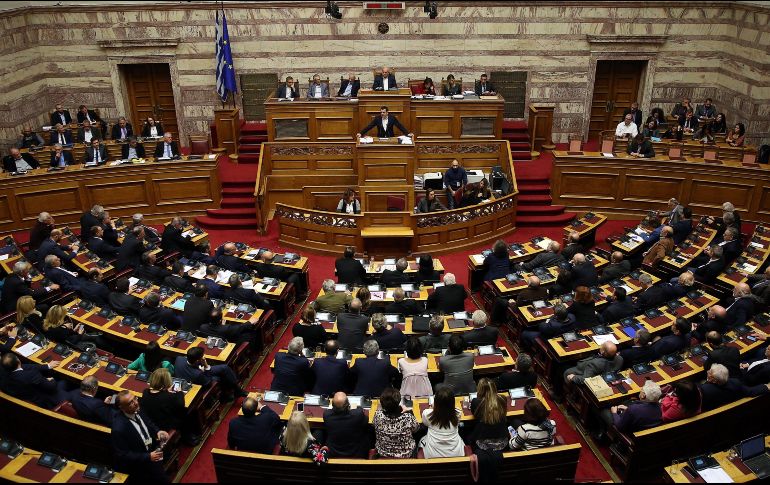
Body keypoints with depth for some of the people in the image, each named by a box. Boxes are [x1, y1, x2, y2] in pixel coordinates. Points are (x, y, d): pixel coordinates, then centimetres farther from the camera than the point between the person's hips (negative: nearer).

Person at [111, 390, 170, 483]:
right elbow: (123, 455, -21)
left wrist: (158, 431, -10)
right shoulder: (119, 428, -28)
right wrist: (148, 457, -26)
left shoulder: (137, 410, -8)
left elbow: (149, 424, 10)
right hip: (139, 462, -8)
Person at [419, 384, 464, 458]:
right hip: (456, 454, 1)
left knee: (422, 440, 33)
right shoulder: (457, 414, -19)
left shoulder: (428, 414, -22)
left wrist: (432, 407, 15)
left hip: (432, 455, -1)